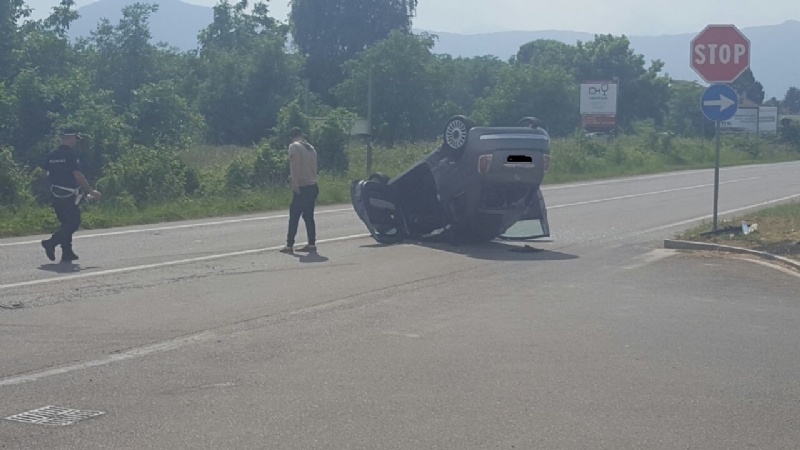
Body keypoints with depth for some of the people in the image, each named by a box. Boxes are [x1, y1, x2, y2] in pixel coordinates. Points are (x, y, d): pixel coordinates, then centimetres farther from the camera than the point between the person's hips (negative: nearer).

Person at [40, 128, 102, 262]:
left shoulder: (51, 155, 9)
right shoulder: (72, 154, -12)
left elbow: (45, 173, 8)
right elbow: (77, 175, -17)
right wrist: (91, 191, -13)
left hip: (55, 195, 7)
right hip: (69, 195, -7)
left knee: (66, 223, 15)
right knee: (73, 223, -1)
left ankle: (67, 253, 12)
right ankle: (51, 242, -15)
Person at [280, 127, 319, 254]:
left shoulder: (294, 146, -5)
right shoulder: (311, 148, 17)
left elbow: (295, 164, -19)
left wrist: (294, 182, -23)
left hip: (302, 187, -7)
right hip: (313, 186, 7)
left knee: (294, 216, -4)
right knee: (309, 216, 12)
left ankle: (289, 245, -5)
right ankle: (312, 244, 11)